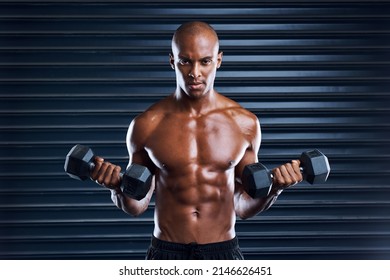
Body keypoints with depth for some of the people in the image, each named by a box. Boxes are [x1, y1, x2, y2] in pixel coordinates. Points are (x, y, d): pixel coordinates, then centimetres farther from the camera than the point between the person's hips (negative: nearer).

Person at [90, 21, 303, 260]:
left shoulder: (245, 123, -2)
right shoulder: (147, 125, -4)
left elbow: (244, 208, 6)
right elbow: (137, 206, 4)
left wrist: (275, 187, -11)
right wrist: (118, 187, -16)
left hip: (224, 251, 1)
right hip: (166, 252, 0)